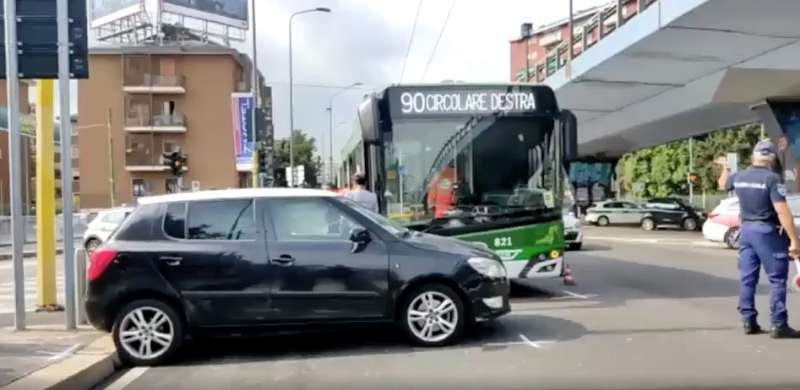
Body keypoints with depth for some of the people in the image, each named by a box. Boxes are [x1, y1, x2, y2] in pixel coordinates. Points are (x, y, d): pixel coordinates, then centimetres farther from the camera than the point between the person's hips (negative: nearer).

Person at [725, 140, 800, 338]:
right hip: (768, 232, -6)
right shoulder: (772, 178, -16)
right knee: (777, 279, 0)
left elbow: (724, 184, 28)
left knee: (747, 278, 10)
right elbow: (782, 211, -22)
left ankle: (748, 321, 12)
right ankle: (778, 325, -1)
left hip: (746, 230, 6)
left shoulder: (738, 177, 3)